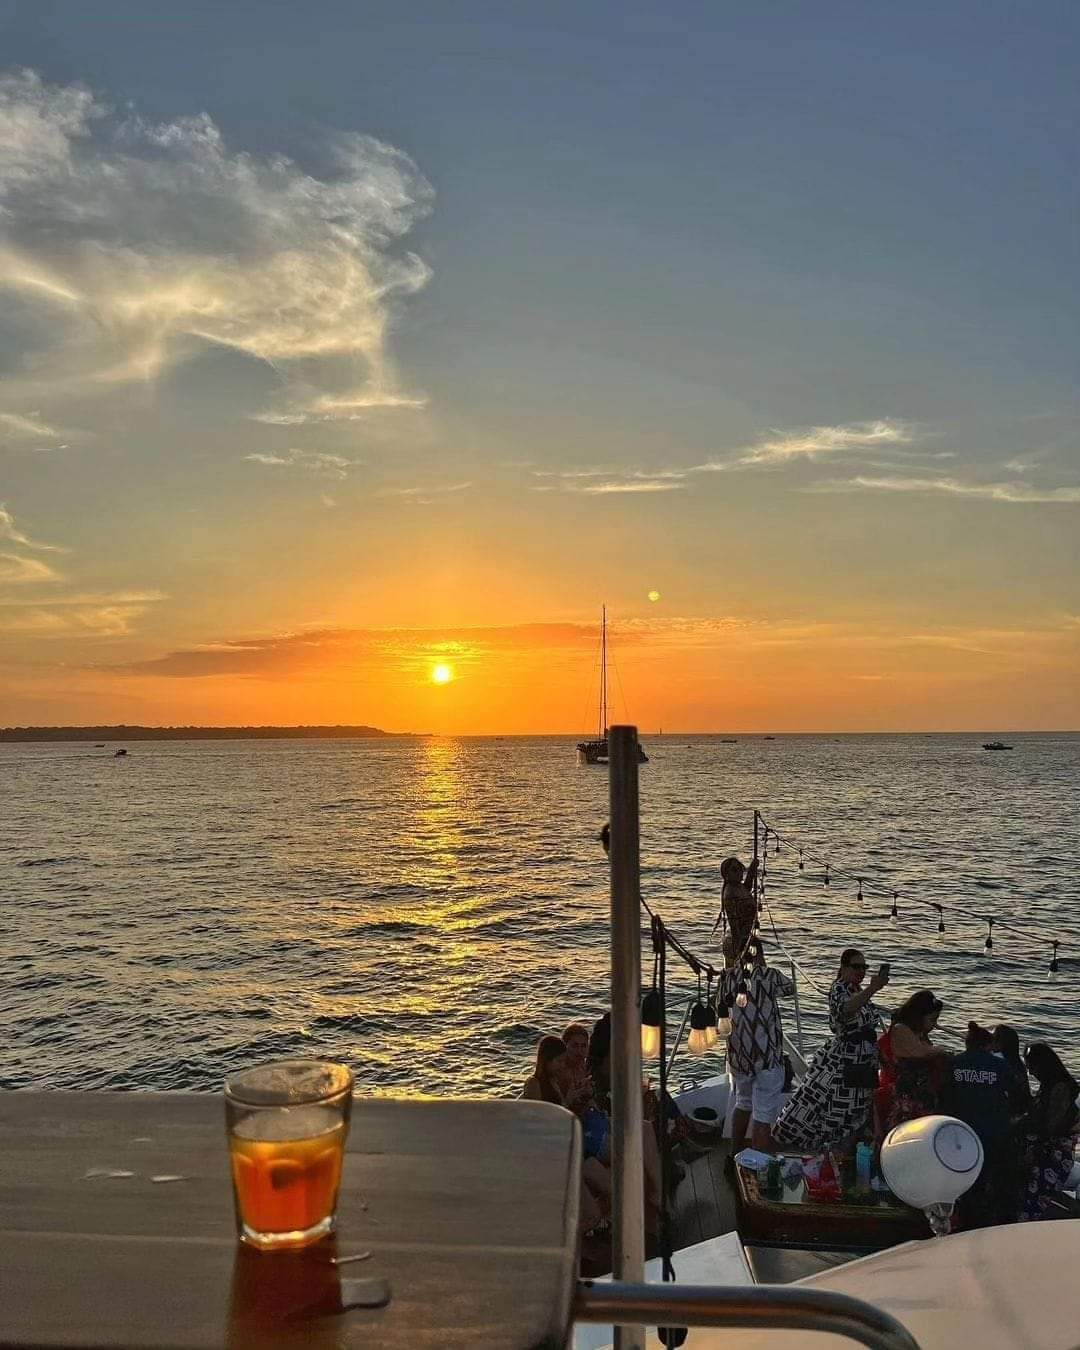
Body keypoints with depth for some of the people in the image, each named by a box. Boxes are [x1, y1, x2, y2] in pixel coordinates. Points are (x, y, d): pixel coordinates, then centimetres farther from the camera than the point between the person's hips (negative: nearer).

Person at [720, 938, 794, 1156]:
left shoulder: (729, 977, 2)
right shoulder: (768, 975, -9)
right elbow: (791, 987, 10)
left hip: (738, 1054, 5)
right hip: (767, 1056, -5)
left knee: (743, 1104, 26)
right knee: (763, 1116, -2)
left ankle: (734, 1157, 34)